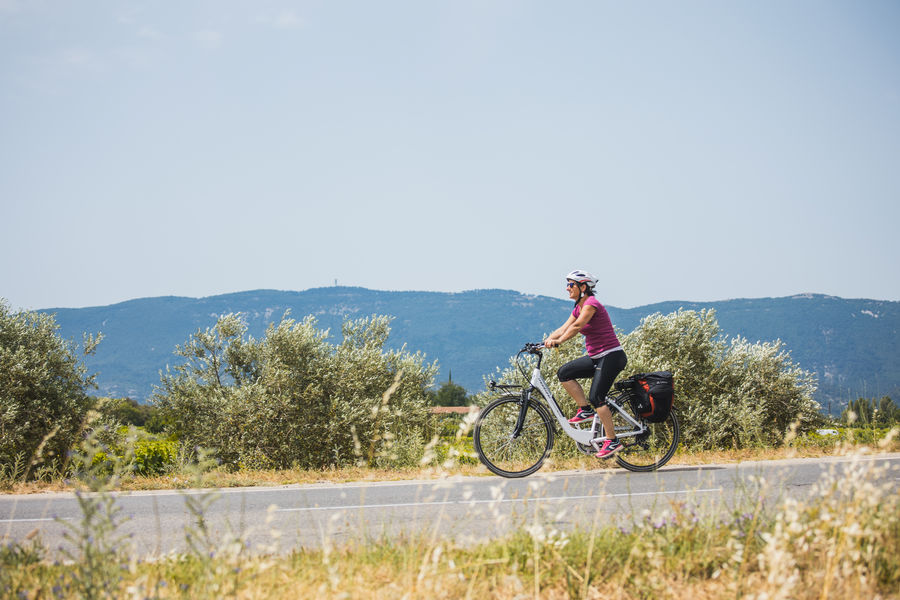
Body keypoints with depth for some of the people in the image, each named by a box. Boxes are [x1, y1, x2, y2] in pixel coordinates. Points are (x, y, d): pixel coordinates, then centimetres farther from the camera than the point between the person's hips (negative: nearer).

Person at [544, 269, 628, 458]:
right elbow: (563, 329, 7)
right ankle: (586, 410, 4)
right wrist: (545, 341, -8)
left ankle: (613, 441, -10)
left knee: (596, 397, -16)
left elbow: (577, 326, -30)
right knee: (564, 373, -2)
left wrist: (558, 341, -35)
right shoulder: (578, 308, 13)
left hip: (611, 356, -9)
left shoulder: (592, 304, -15)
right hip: (596, 357, 9)